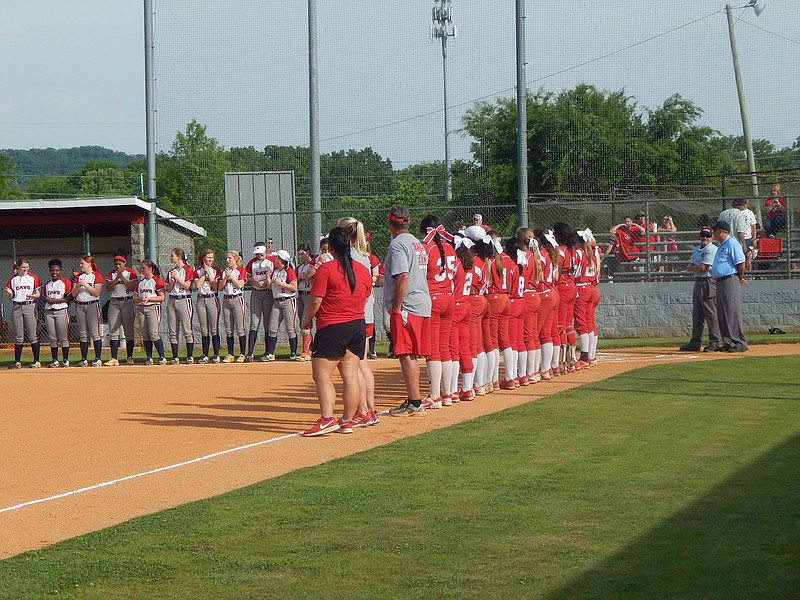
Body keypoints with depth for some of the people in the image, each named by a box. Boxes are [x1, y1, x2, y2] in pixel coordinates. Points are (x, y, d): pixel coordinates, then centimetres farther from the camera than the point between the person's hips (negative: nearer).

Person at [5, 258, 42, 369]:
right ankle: (17, 362, 8)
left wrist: (32, 295, -16)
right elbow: (9, 297, 8)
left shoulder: (33, 277, 5)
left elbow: (38, 293, 5)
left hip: (29, 306, -2)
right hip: (16, 307, 2)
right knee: (18, 337, 5)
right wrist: (9, 293, -14)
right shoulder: (13, 279, 9)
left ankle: (36, 361, -3)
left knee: (32, 336, -5)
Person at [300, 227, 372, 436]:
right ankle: (348, 421, 8)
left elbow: (315, 301, -12)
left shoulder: (326, 269, -12)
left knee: (322, 374, -4)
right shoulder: (363, 270, 7)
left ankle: (327, 419, -17)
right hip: (358, 325, 6)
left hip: (332, 328, -6)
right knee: (350, 374, 7)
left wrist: (307, 319, 5)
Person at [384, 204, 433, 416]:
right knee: (411, 355, 15)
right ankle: (414, 401, 19)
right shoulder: (418, 243, 17)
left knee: (406, 355, -7)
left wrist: (397, 307, -17)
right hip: (423, 304, 9)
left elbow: (403, 277, -21)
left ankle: (414, 403, -8)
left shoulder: (397, 244, -11)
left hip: (407, 304, -9)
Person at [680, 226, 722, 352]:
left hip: (708, 282, -9)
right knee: (696, 314, 12)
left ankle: (716, 342, -7)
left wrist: (692, 268, 2)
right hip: (698, 282, 9)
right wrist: (695, 268, -8)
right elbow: (690, 266, 13)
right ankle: (696, 342, 19)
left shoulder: (712, 249, -10)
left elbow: (703, 268, -16)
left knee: (711, 313, -9)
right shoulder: (696, 249, 18)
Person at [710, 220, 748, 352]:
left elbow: (741, 263, -15)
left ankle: (739, 343, -9)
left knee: (733, 313, -10)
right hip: (720, 282, 10)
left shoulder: (732, 244, -11)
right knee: (722, 315, 10)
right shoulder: (721, 246, 20)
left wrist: (740, 278, -3)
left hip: (730, 281, -10)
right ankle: (728, 342, 15)